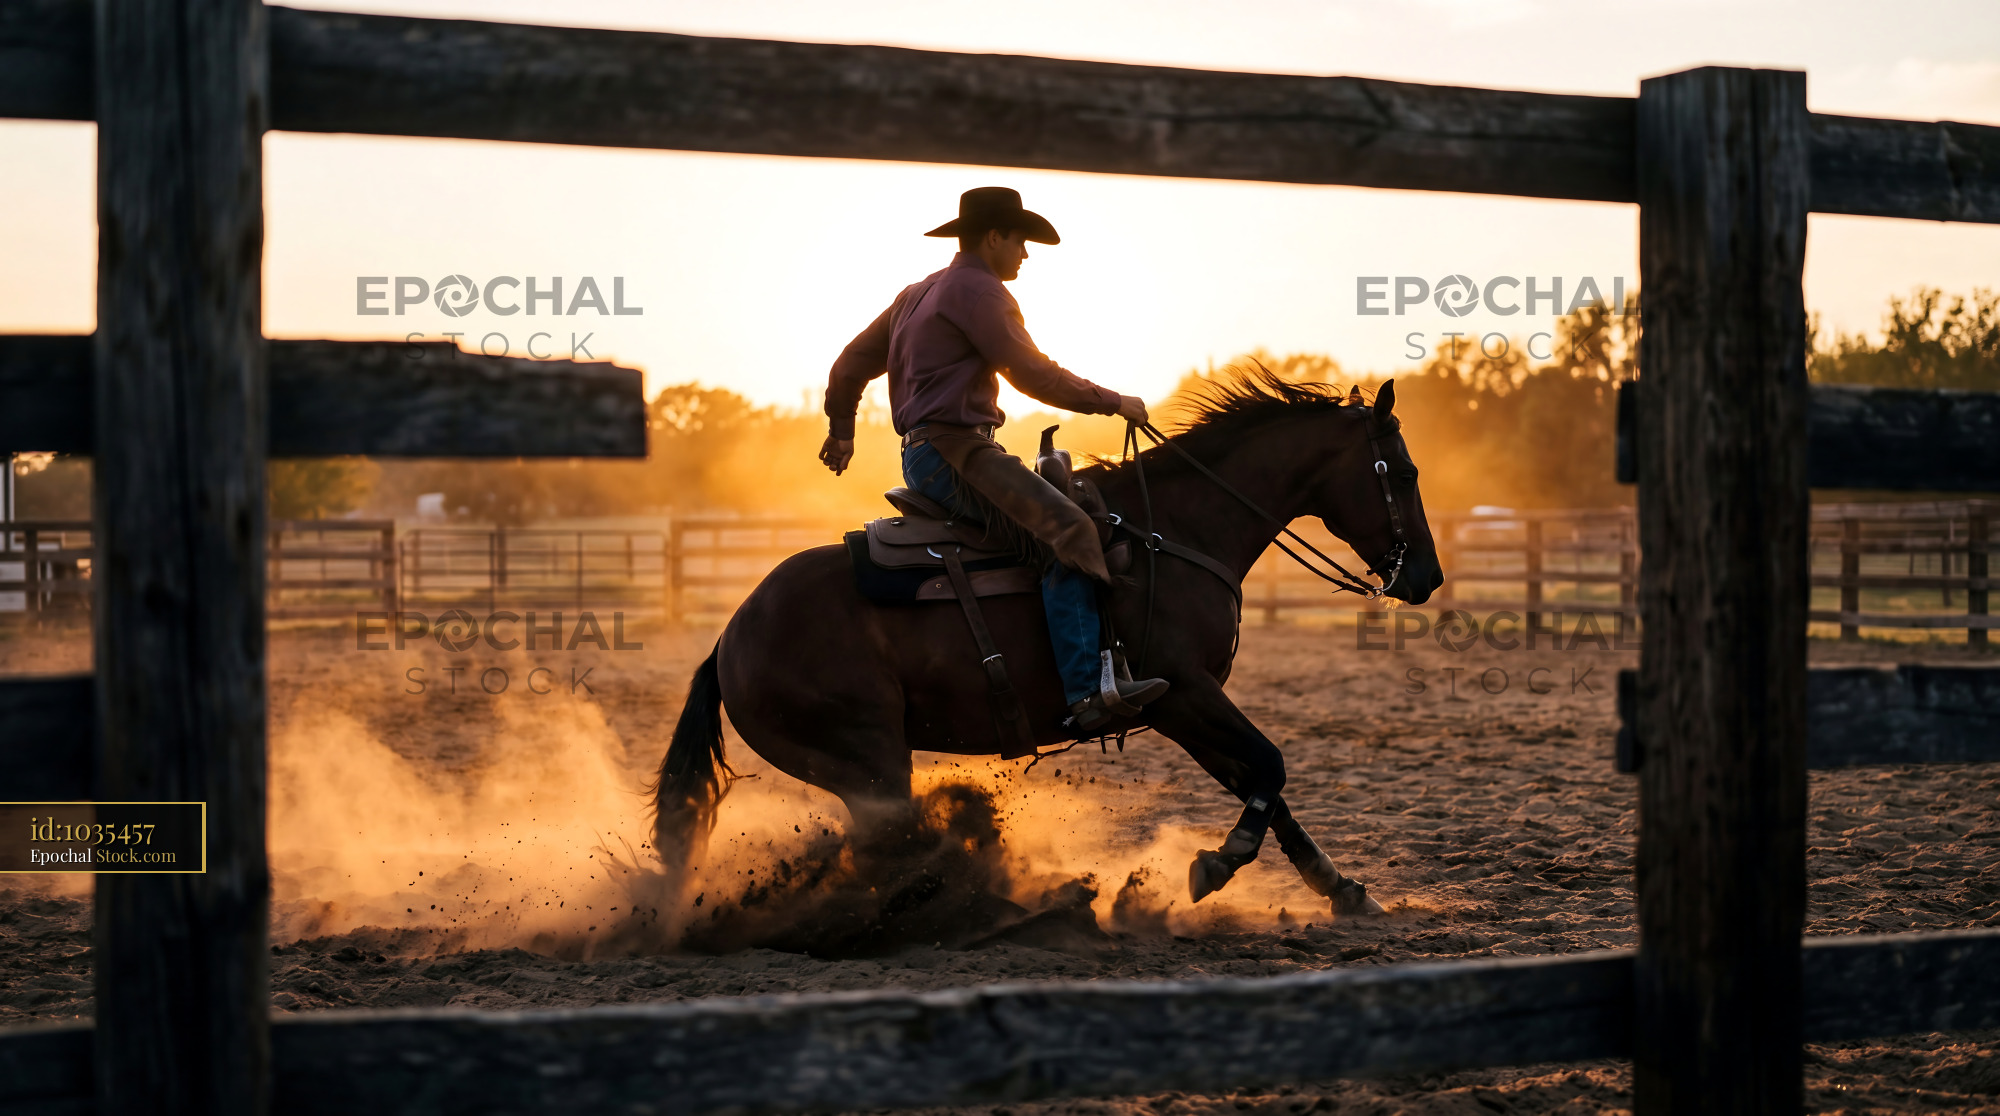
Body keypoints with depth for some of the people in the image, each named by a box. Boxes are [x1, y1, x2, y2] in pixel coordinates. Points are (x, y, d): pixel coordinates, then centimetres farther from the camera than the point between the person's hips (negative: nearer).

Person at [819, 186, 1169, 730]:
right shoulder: (979, 289, -7)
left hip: (922, 454, 11)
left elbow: (851, 365, 31)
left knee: (1057, 507, 21)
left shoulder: (917, 294, 24)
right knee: (1069, 529, -25)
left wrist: (840, 431, 45)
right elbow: (1034, 374, -13)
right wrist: (1113, 402, -4)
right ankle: (1088, 688, -38)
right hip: (955, 450, -11)